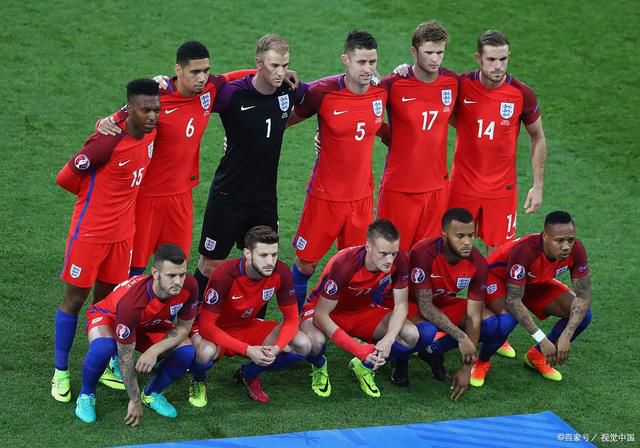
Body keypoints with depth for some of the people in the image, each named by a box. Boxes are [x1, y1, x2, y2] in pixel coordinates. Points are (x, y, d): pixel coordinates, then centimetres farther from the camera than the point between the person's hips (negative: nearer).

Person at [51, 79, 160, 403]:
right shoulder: (108, 141, -25)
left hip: (122, 232, 6)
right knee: (75, 298, 3)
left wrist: (112, 194, 6)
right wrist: (96, 194, 0)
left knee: (106, 298, 14)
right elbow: (65, 177, -16)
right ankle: (60, 373, 14)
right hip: (90, 230, -6)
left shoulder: (151, 135, -3)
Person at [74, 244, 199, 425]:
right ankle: (86, 395, -8)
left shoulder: (189, 286, -30)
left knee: (186, 352, -21)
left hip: (149, 324, 5)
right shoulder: (131, 301, -42)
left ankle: (152, 393, 7)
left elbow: (184, 327, -12)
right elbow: (125, 357, -32)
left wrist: (155, 350, -30)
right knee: (103, 347, -39)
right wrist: (135, 401, -24)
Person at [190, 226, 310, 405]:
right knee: (206, 352, -41)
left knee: (302, 345, -16)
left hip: (248, 327, 5)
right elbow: (206, 325, -29)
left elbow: (291, 318, -8)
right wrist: (247, 350, -36)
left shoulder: (280, 273, -18)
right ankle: (198, 382, -2)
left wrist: (277, 348, -28)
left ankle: (248, 374, 8)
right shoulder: (225, 275, -31)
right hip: (216, 331, -5)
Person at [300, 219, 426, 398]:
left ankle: (365, 366, 8)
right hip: (329, 312, -4)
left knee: (411, 336, -20)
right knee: (315, 341, -39)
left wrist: (388, 340, -31)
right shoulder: (343, 265, -35)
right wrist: (357, 349, -41)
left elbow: (400, 305, -12)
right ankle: (319, 368, 1)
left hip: (364, 310, 4)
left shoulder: (399, 260, -22)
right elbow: (321, 316, -32)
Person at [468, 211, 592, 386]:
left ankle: (537, 355, 11)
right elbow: (513, 301, -37)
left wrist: (566, 336, -29)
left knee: (582, 315, -12)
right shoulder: (524, 250, -41)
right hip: (497, 276, -5)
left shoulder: (575, 250, -26)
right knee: (508, 318, -36)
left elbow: (583, 296, -18)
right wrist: (542, 339, -38)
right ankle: (482, 361, -5)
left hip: (536, 282, 5)